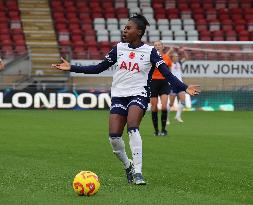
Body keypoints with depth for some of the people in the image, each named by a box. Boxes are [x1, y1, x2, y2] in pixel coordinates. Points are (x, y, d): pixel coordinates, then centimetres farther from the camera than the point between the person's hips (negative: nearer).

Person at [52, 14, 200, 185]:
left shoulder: (150, 52, -3)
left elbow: (167, 74, -9)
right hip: (118, 95, 4)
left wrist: (185, 88, -25)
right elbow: (98, 68, 14)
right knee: (114, 137, -9)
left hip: (138, 94, -4)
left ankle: (137, 172, -25)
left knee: (132, 127, -29)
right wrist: (72, 68, 9)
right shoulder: (119, 48, 8)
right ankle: (128, 166, 18)